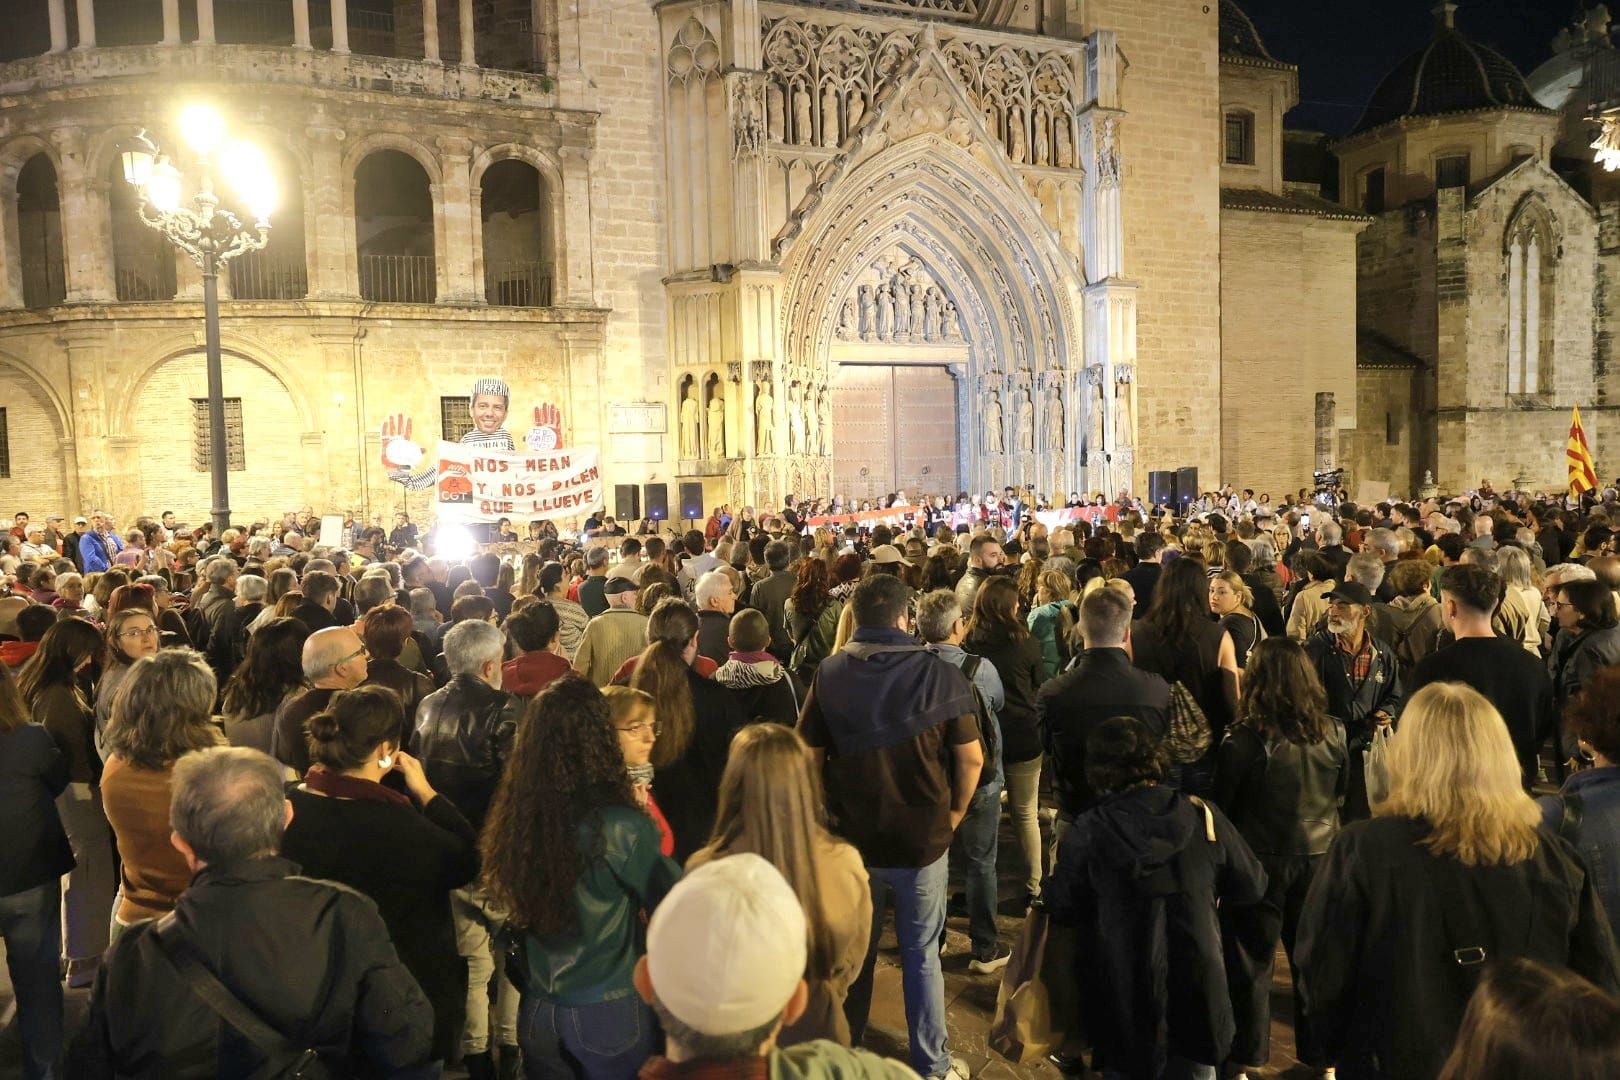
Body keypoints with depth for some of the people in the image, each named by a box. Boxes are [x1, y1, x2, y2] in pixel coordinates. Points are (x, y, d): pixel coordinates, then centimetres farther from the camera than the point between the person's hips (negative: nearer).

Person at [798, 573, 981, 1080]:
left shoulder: (829, 674, -10)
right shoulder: (940, 674, -14)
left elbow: (809, 756, -5)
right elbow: (971, 758, -9)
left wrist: (831, 809, 11)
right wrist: (954, 813, 7)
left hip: (852, 836, 2)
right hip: (923, 838, -2)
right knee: (921, 955, 15)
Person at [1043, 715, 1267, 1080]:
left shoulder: (1085, 833, -16)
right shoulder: (1204, 817, -8)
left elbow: (1061, 908, -8)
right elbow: (1252, 886, 4)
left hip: (1123, 998, -2)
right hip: (1196, 990, 2)